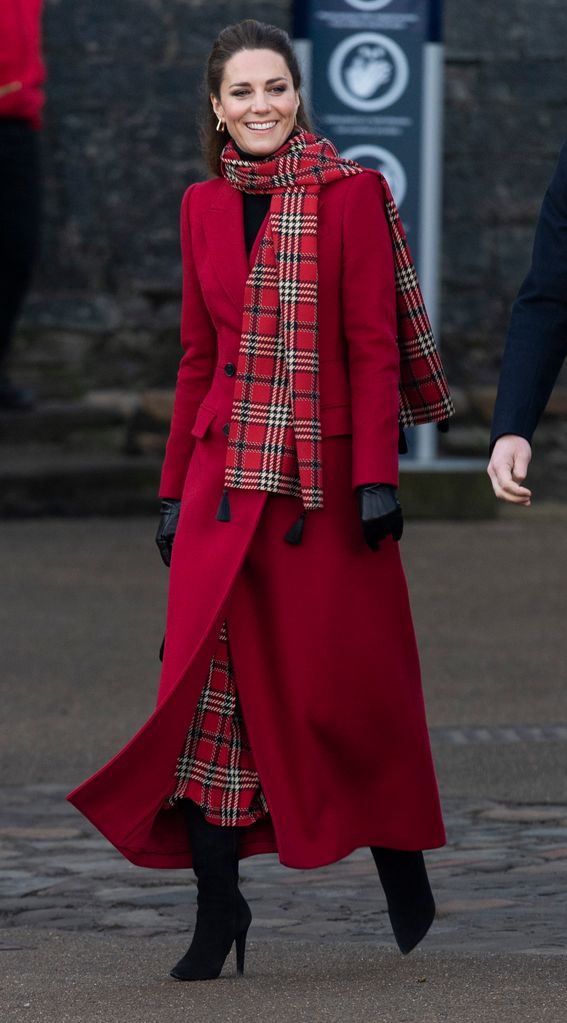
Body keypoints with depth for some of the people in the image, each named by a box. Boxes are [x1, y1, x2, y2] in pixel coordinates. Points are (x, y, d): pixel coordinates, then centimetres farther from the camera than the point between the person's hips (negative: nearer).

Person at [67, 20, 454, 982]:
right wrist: (177, 486, 12)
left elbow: (374, 346, -5)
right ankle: (217, 903, -1)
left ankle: (401, 866, 23)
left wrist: (377, 475, -12)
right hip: (227, 475, 3)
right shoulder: (206, 207, 11)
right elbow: (198, 356, 15)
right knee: (213, 676, -5)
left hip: (325, 474, -3)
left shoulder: (350, 196, -2)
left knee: (350, 678, 2)